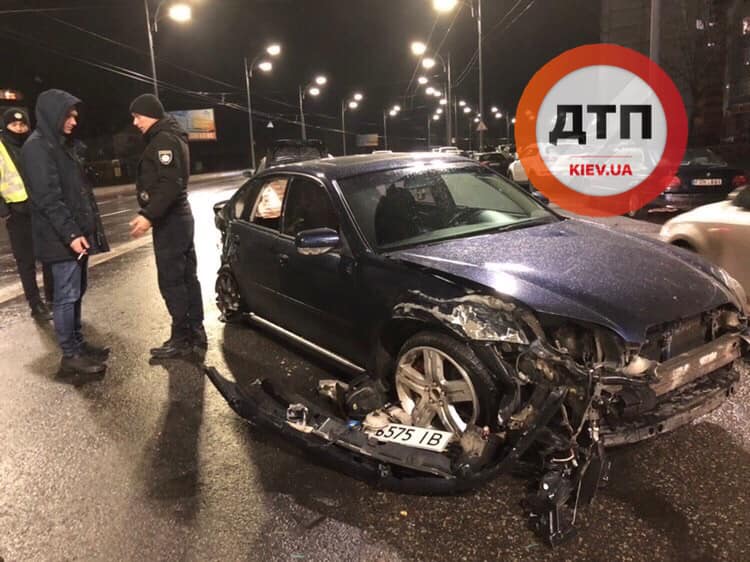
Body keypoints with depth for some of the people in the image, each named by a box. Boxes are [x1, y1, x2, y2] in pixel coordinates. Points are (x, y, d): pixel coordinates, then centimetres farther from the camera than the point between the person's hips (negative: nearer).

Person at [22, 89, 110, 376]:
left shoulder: (61, 144, 17)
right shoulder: (37, 147, -13)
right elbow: (47, 197, -20)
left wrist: (84, 229, 17)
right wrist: (70, 233, -23)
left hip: (77, 233, 9)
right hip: (61, 238, -9)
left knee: (76, 293, 15)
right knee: (66, 295, -3)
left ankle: (78, 344, 26)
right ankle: (70, 356, 5)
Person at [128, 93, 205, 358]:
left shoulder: (164, 141, -14)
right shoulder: (171, 137, 17)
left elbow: (170, 185, -25)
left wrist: (149, 216, -27)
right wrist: (150, 214, 18)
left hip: (170, 220, -10)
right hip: (179, 217, 10)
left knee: (171, 282, -5)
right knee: (187, 278, 12)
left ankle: (182, 339, 3)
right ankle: (196, 333, 20)